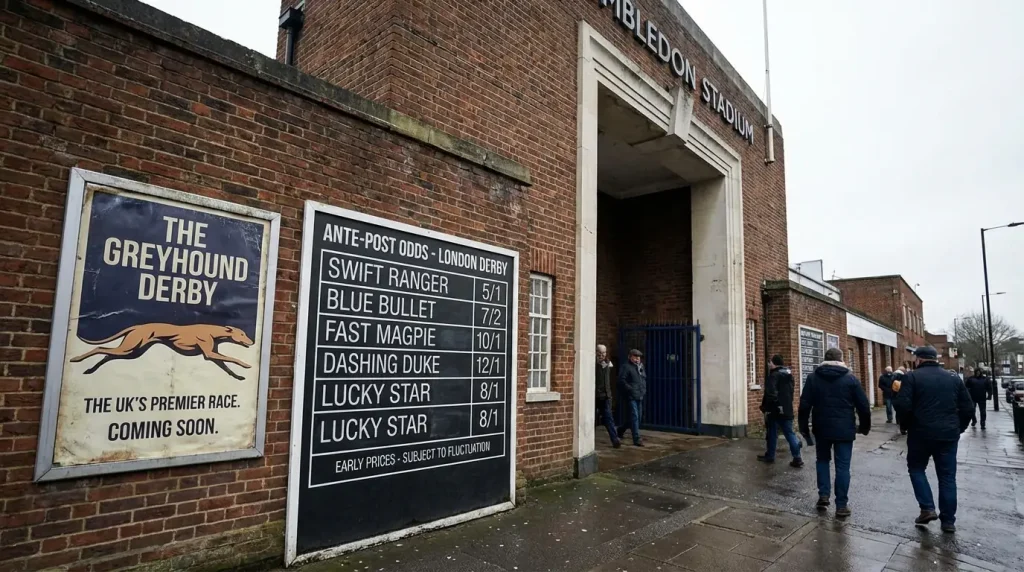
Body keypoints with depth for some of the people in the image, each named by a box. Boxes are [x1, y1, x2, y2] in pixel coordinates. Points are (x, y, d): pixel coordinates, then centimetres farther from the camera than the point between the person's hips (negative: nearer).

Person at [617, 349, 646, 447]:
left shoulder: (641, 366, 16)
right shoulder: (626, 367, -8)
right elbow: (621, 380, -15)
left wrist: (644, 389, 13)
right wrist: (630, 389, -18)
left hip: (640, 396, 8)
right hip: (631, 396, -8)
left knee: (638, 416, 14)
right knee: (634, 417, -10)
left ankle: (621, 430, 33)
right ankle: (636, 439, -6)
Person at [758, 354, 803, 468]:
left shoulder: (774, 375, -16)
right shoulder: (789, 374, 12)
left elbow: (771, 393, -25)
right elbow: (790, 392, 19)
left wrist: (766, 408, -19)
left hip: (775, 410, -7)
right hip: (787, 409, 7)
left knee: (772, 433, 6)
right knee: (790, 433, 6)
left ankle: (770, 456, 16)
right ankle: (797, 458, 0)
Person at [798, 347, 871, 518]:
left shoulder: (813, 377, 1)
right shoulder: (850, 378, -2)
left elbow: (804, 405, -3)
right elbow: (863, 406, -1)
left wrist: (804, 427, 5)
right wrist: (864, 426, 13)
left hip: (822, 428, 1)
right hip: (844, 429, -1)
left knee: (823, 460, 19)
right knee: (842, 466, 3)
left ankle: (823, 495, 12)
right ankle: (841, 505, 6)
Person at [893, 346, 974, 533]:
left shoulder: (912, 377, -6)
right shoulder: (954, 379, 9)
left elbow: (903, 405, -15)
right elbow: (968, 407, 9)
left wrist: (907, 425, 1)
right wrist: (958, 428, 18)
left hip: (921, 433, -4)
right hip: (948, 434, 4)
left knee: (916, 468, 15)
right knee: (947, 476, 11)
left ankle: (927, 508, 3)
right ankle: (948, 520, 14)